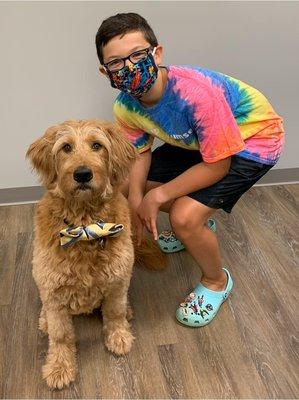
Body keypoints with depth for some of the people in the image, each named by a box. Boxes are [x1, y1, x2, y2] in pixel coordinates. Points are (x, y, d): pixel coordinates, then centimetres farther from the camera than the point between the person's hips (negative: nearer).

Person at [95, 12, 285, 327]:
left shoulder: (195, 94, -38)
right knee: (127, 186, 6)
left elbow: (217, 165, -28)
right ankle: (198, 226, 30)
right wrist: (136, 199, -17)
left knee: (184, 217, -25)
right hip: (196, 139, 8)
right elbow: (140, 152, 0)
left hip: (253, 138, -7)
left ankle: (217, 281, 7)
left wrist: (158, 196, -24)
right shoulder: (125, 107, -16)